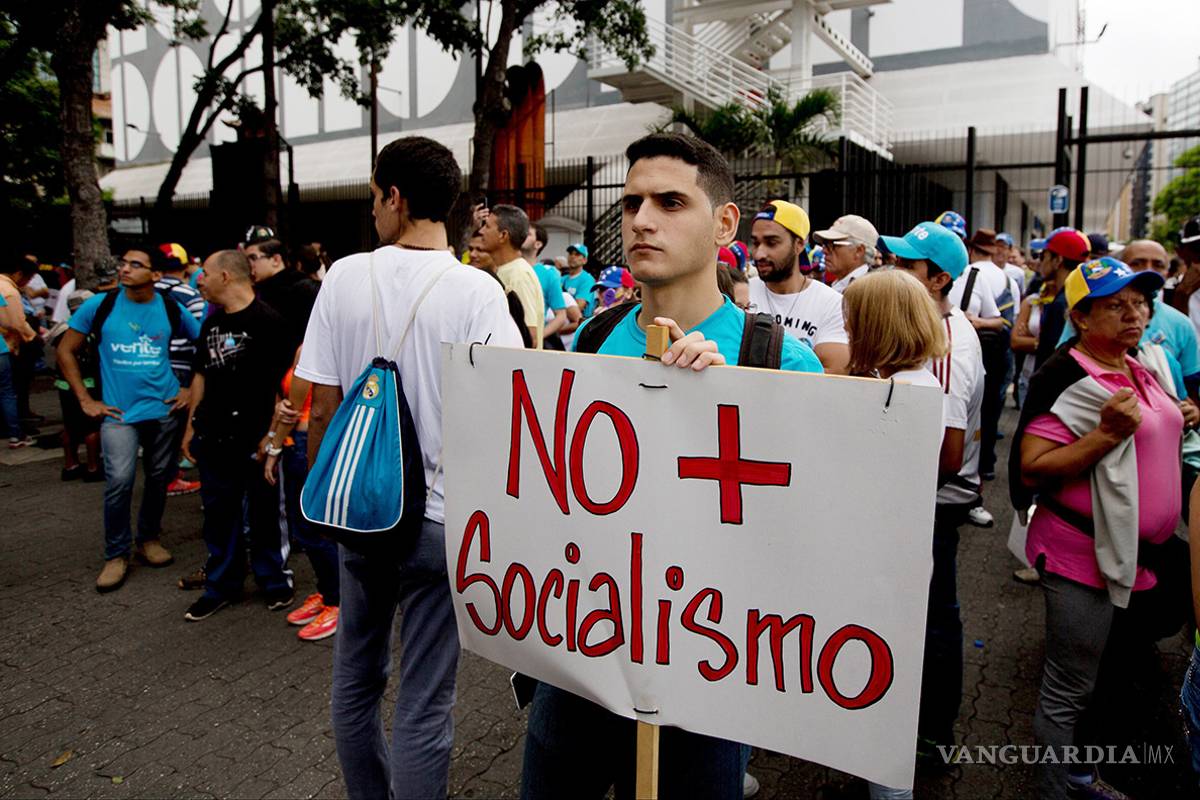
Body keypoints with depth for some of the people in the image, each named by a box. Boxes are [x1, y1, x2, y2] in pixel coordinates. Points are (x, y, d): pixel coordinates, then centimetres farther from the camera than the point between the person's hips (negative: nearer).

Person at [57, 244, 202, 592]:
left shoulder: (172, 310, -1)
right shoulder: (100, 305, -3)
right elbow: (66, 351, 5)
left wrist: (193, 389, 3)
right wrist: (85, 400, 0)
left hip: (164, 408, 2)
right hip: (118, 411, -2)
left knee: (159, 477, 11)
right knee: (119, 480, -13)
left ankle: (149, 538, 33)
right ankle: (116, 554, 4)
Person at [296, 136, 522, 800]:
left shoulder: (344, 277, -5)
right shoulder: (476, 290, -12)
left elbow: (322, 409, -2)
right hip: (440, 518, -3)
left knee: (354, 681, 23)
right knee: (423, 706, 7)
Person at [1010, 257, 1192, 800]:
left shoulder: (1141, 369, 9)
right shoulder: (1066, 378, -18)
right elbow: (1030, 470, -24)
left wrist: (1177, 422, 9)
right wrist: (1107, 434, -30)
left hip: (1142, 556, 9)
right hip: (1084, 557, -9)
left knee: (1112, 680, 24)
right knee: (1068, 695, 2)